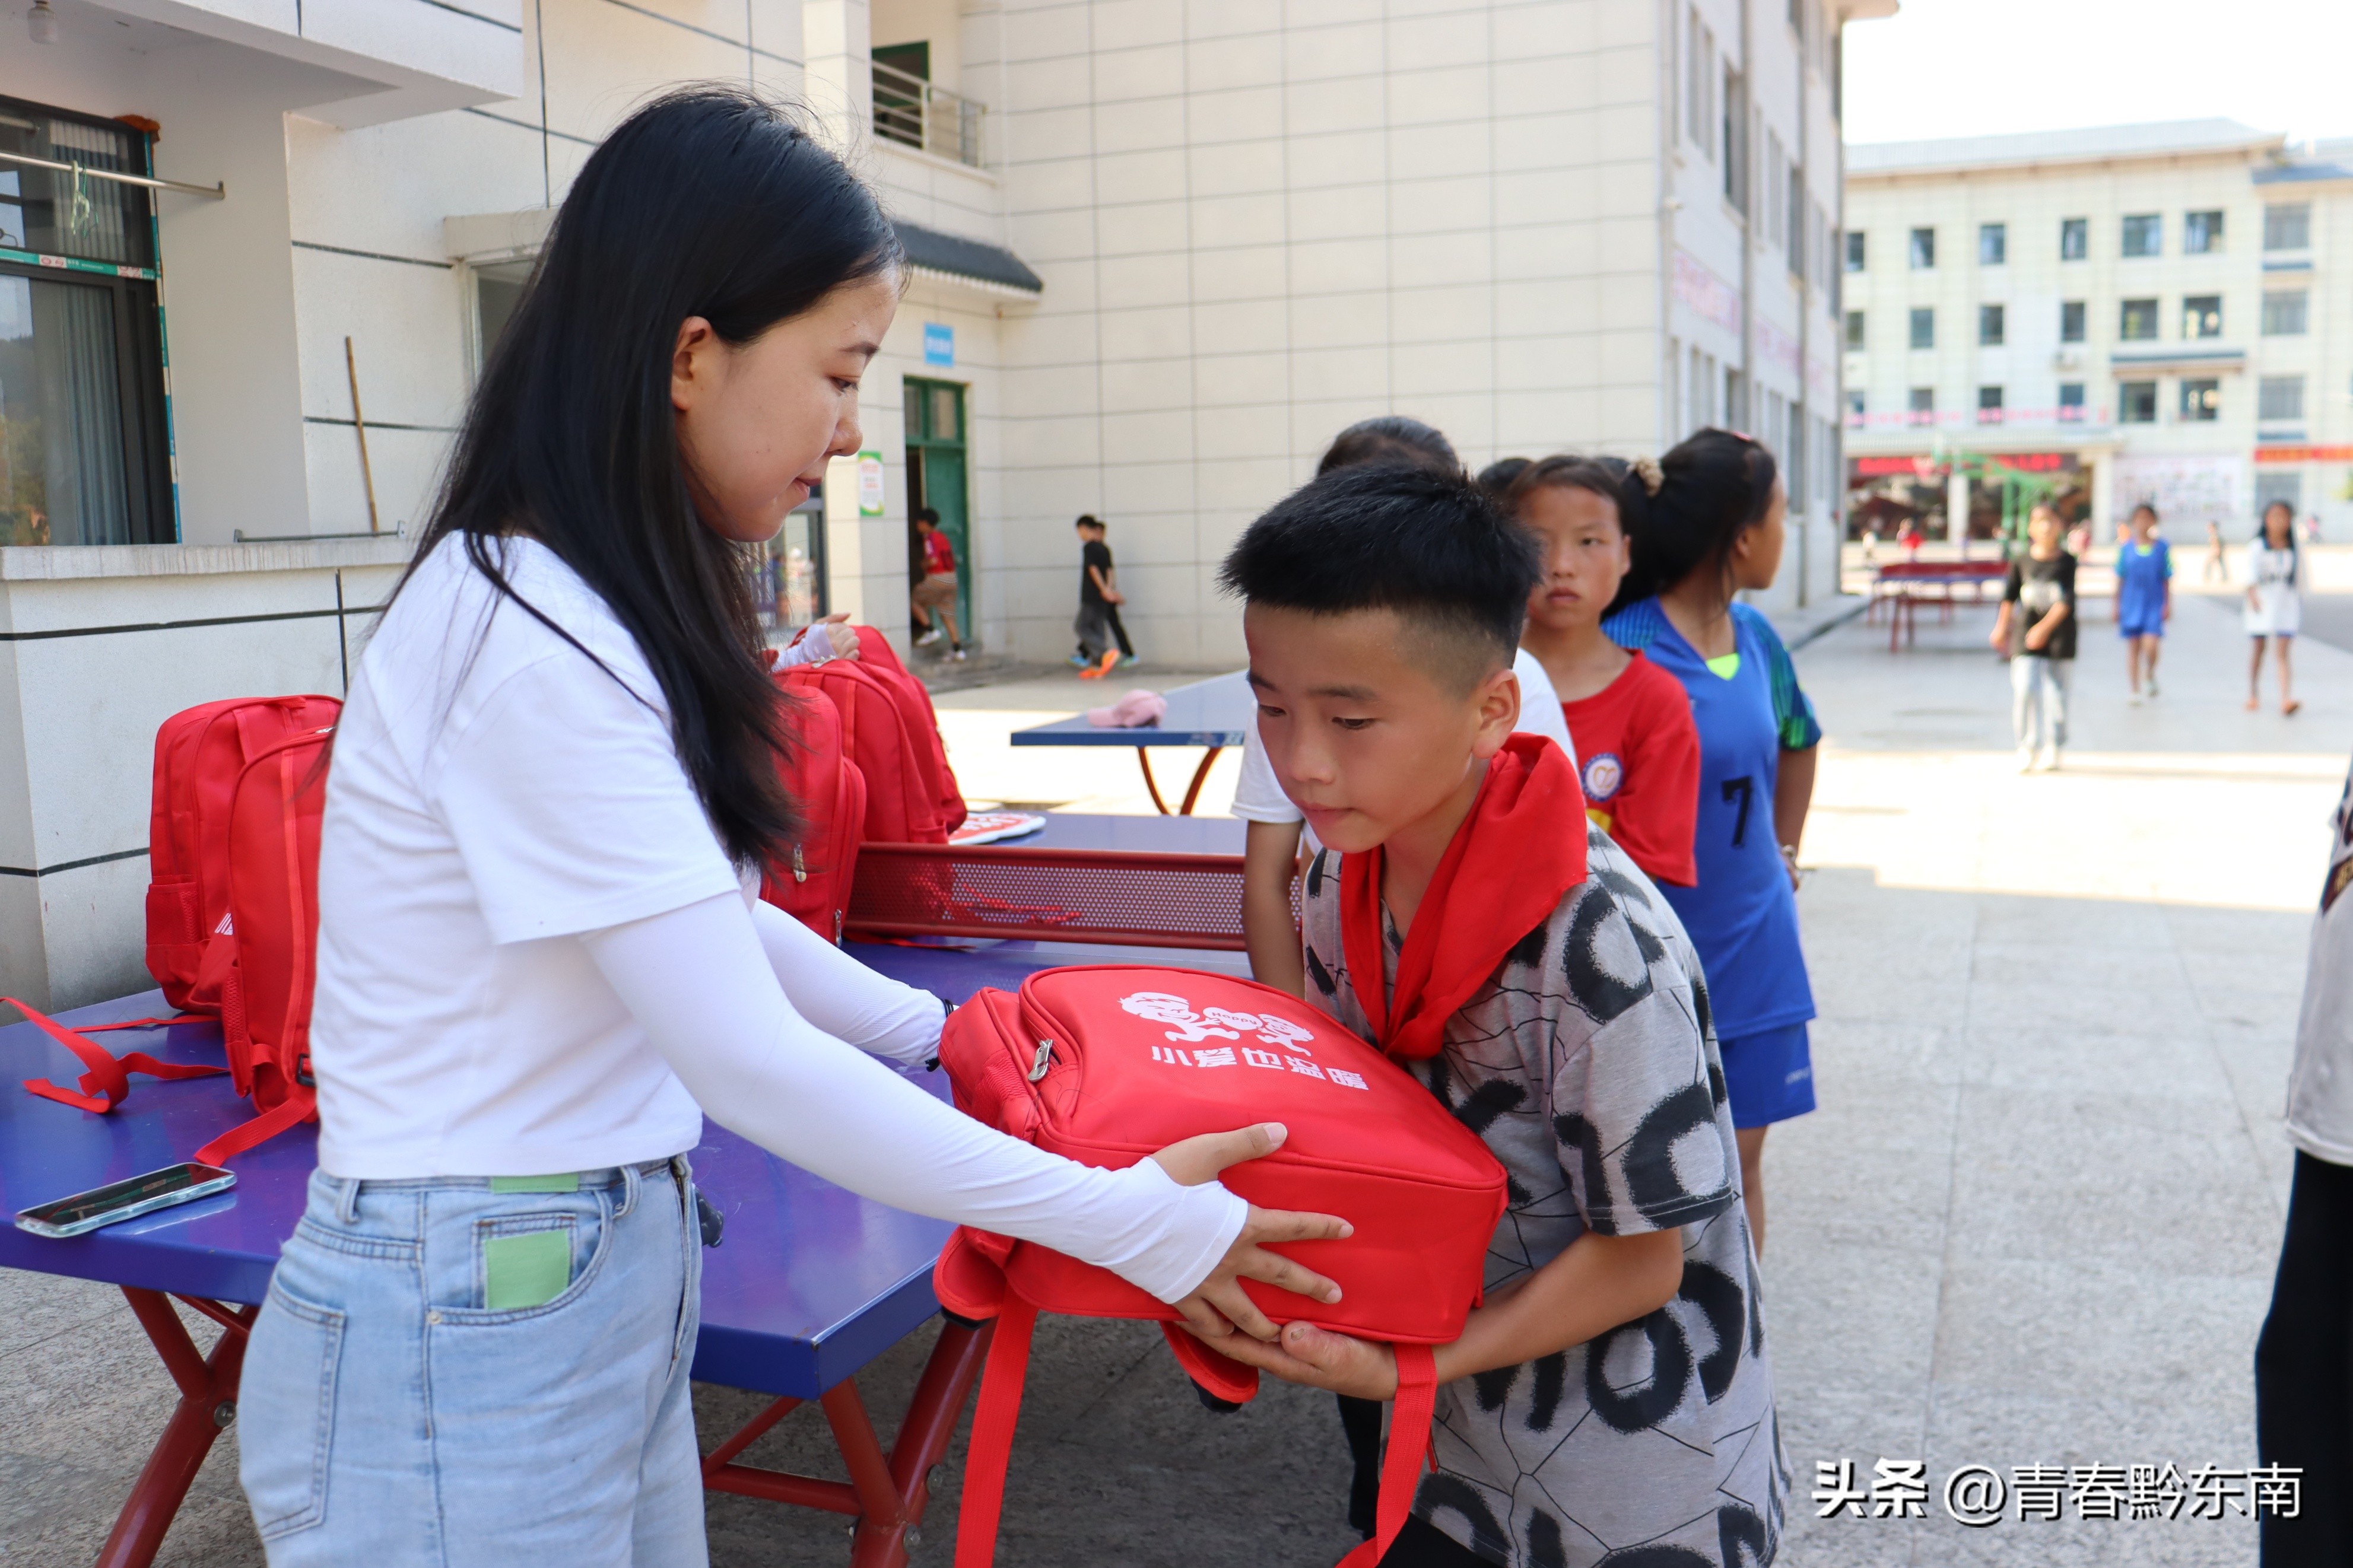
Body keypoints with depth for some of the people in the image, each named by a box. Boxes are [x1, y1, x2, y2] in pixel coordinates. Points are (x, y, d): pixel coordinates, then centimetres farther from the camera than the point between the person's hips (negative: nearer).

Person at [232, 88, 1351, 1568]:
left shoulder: (603, 614, 6)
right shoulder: (528, 642, -24)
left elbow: (714, 924, 15)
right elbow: (752, 1065, -24)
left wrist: (950, 1036, 11)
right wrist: (1131, 1224, -18)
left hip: (607, 1277, 8)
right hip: (466, 1334, -8)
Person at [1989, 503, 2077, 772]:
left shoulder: (2067, 562, -2)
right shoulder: (2022, 561, 2)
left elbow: (2067, 600, -10)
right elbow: (2010, 596, 13)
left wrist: (2045, 627, -21)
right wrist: (2001, 628, 14)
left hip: (2060, 636, 0)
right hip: (2026, 638, 0)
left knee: (2056, 694, 4)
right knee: (2025, 690, -11)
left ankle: (2052, 749, 18)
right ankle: (2027, 748, 0)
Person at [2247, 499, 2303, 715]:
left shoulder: (2294, 551, 5)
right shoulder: (2257, 547, -2)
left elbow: (2300, 582, 12)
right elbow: (2251, 572, -18)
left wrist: (2300, 606, 14)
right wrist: (2252, 594, -34)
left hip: (2286, 606, 1)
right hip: (2261, 605, -1)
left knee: (2283, 653, -9)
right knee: (2258, 649, 11)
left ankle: (2287, 699, -20)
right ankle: (2254, 695, 26)